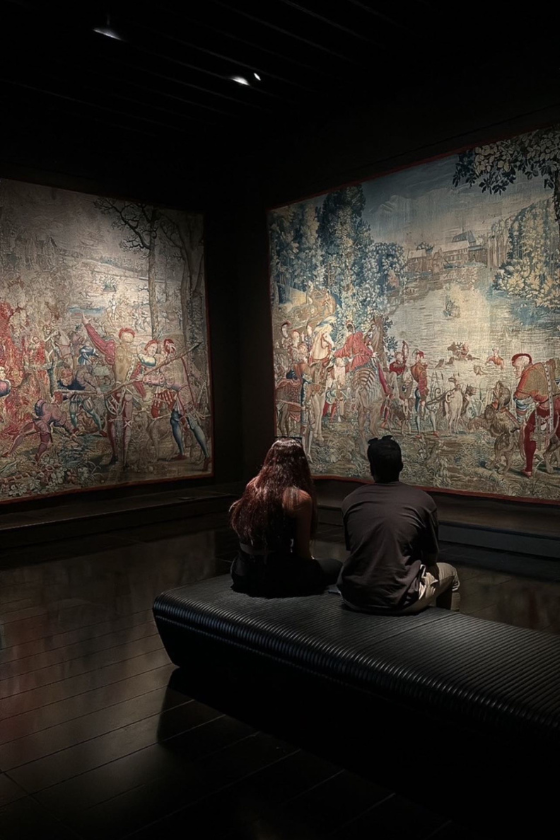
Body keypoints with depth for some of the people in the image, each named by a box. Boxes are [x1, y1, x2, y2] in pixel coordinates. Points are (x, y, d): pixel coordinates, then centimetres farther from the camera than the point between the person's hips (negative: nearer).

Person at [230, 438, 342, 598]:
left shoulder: (253, 486, 3)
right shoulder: (300, 498, -14)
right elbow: (301, 551, -6)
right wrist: (313, 561, 14)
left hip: (243, 573, 6)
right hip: (276, 578, -6)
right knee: (335, 567, 19)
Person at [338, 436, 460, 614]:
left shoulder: (350, 501, 0)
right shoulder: (422, 500, -6)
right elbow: (430, 558, 6)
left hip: (354, 597, 3)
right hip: (399, 599, -2)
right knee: (449, 573, 26)